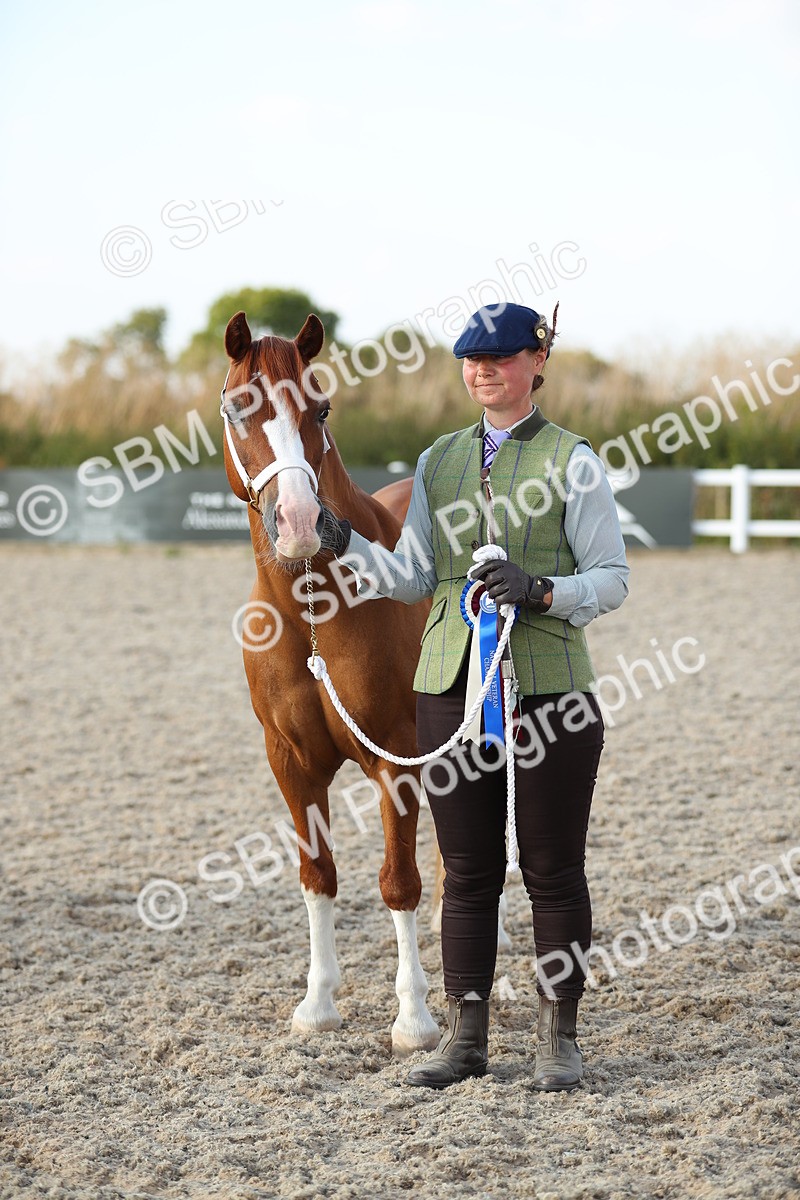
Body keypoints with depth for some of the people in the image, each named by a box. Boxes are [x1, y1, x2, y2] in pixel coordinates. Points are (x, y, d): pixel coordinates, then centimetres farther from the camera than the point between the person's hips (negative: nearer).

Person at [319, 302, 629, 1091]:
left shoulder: (572, 461, -2)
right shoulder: (440, 461, 11)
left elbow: (612, 579, -4)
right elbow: (414, 577, 9)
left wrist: (543, 591, -21)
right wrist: (345, 545, -6)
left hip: (548, 685, -4)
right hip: (451, 686, 4)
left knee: (552, 869, 3)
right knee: (466, 871, 9)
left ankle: (558, 1037, 14)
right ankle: (465, 1037, 16)